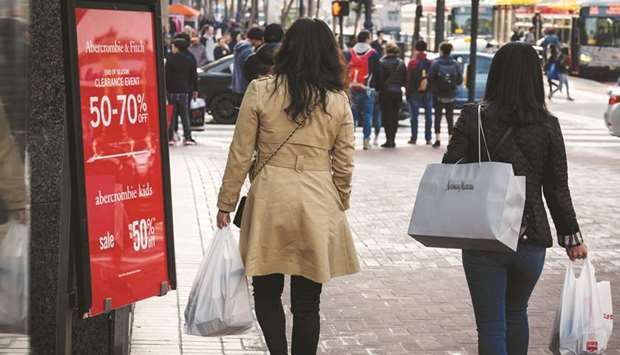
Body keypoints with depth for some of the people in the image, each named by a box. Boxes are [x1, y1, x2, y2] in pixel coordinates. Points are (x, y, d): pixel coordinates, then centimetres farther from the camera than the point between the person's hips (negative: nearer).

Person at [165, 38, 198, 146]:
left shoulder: (170, 60, -7)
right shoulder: (189, 60, 3)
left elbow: (166, 76, -8)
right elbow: (194, 76, 7)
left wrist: (164, 89, -2)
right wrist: (195, 89, 14)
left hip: (172, 91, -2)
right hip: (184, 91, 2)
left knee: (171, 114, 3)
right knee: (185, 114, 6)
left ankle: (170, 137, 1)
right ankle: (187, 137, 1)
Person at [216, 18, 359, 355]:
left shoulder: (260, 90, -3)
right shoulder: (338, 100, 2)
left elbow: (240, 155, -2)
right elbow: (344, 165, 5)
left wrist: (226, 204, 7)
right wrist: (339, 208, 19)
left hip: (270, 200, -1)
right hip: (319, 203, 2)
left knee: (267, 292, 14)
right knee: (307, 302, 10)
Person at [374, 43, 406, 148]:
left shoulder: (382, 63, -11)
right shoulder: (401, 63, 3)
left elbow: (379, 79, -10)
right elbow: (405, 79, 6)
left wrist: (378, 88, 4)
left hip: (386, 92, -4)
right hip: (398, 92, 4)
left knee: (387, 116, 0)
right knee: (395, 115, 10)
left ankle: (389, 140, -5)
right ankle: (392, 140, 12)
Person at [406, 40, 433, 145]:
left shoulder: (412, 62, -7)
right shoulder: (430, 63, 1)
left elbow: (409, 79, -7)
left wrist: (408, 92, -1)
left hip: (415, 93, -2)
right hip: (428, 93, 2)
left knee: (414, 115, 3)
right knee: (428, 116, 7)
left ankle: (414, 138, 2)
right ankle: (428, 138, 7)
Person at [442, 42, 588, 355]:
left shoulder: (473, 117, -7)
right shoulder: (548, 125, -4)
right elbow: (557, 189, -1)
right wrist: (571, 237, 10)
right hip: (531, 239, 2)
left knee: (491, 325, 5)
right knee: (516, 313, 25)